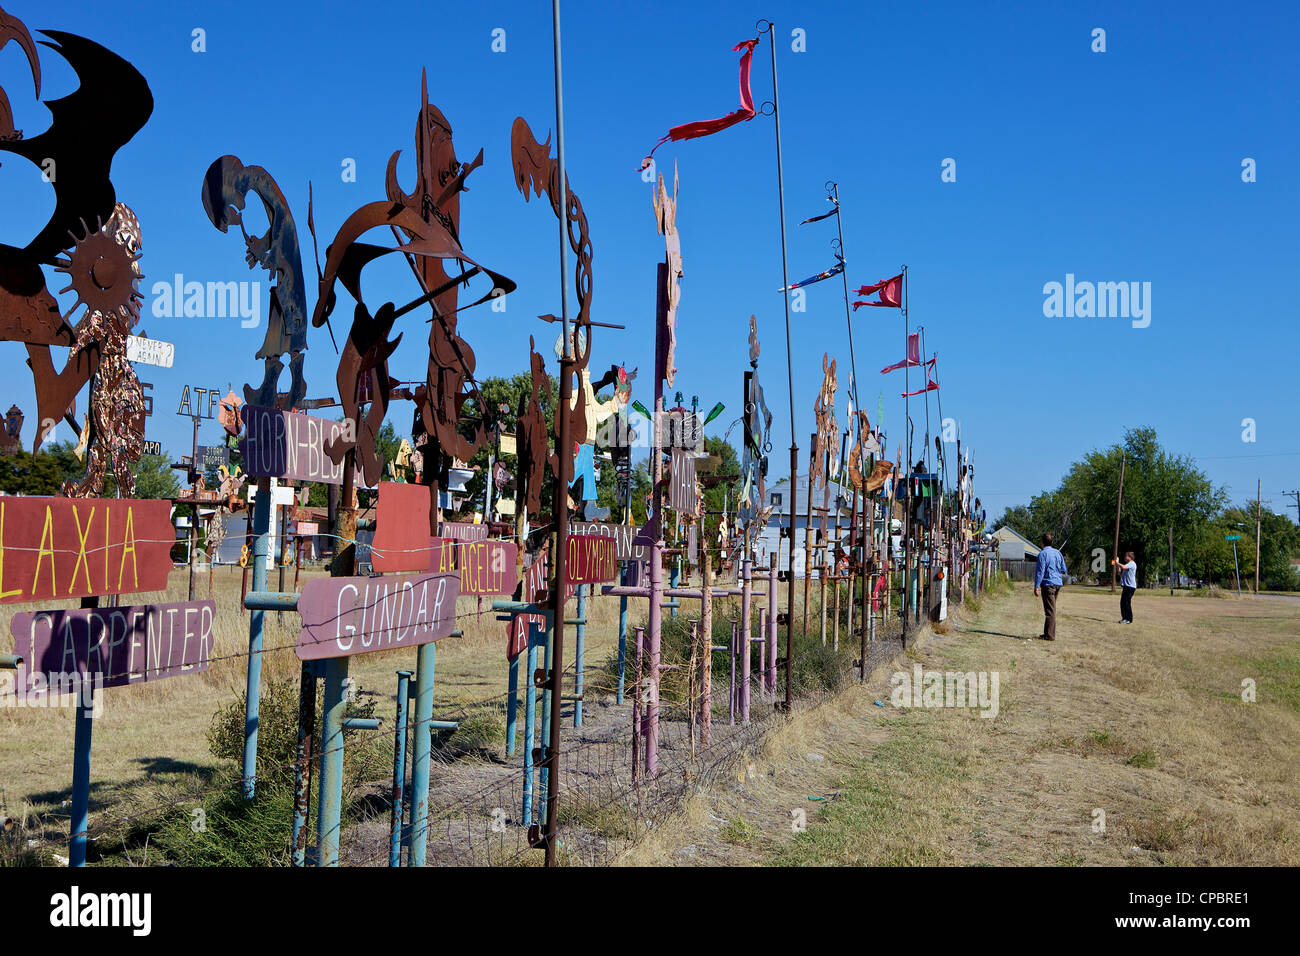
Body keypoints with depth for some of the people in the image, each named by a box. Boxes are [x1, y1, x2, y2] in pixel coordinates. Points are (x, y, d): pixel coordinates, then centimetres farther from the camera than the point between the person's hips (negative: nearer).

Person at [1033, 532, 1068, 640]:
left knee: (1050, 611, -6)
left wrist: (1036, 586, -14)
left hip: (1048, 584, -7)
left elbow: (1040, 571, -14)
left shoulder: (1043, 554, -10)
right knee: (1051, 610, 16)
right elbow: (1063, 569, 17)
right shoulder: (1058, 552, 12)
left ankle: (1050, 635, -5)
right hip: (1058, 583, 7)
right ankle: (1047, 633, 23)